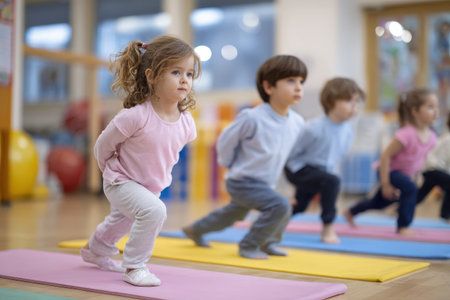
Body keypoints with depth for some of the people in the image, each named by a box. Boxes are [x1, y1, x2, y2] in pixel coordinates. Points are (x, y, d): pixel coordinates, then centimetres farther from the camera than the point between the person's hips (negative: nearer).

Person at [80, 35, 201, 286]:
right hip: (121, 182, -7)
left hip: (153, 186, 7)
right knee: (154, 211, -31)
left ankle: (95, 250, 60)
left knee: (122, 220, 30)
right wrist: (112, 170, -4)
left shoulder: (187, 122, -17)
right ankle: (134, 266, -11)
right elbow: (103, 145, -18)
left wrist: (160, 173, 12)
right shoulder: (136, 116, -34)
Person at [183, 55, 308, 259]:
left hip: (266, 183, 8)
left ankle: (195, 230, 51)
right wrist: (232, 167, -1)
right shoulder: (252, 118, -26)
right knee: (280, 206, -24)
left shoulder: (297, 123, -7)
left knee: (235, 213, 26)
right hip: (242, 181, -8)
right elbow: (226, 140, -12)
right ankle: (249, 246, -5)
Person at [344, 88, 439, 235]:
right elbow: (385, 156, -30)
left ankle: (350, 213, 47)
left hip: (405, 173, 8)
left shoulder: (430, 136, -12)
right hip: (389, 170, -8)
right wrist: (385, 184, -26)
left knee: (380, 202, 23)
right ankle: (403, 226, -17)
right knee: (410, 189, -32)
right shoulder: (406, 134, -35)